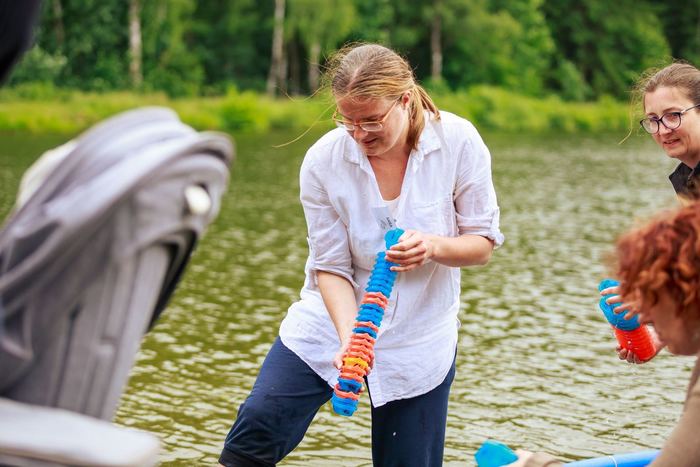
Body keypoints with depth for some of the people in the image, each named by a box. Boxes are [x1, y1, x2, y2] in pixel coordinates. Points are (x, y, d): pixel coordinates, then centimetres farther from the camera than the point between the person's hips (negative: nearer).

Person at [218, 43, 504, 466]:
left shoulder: (458, 141, -15)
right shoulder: (324, 160, -16)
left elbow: (484, 243, -7)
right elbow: (331, 267, -11)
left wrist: (434, 246, -29)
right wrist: (349, 337, -27)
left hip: (420, 334, 1)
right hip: (334, 319, 0)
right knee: (257, 428, -16)